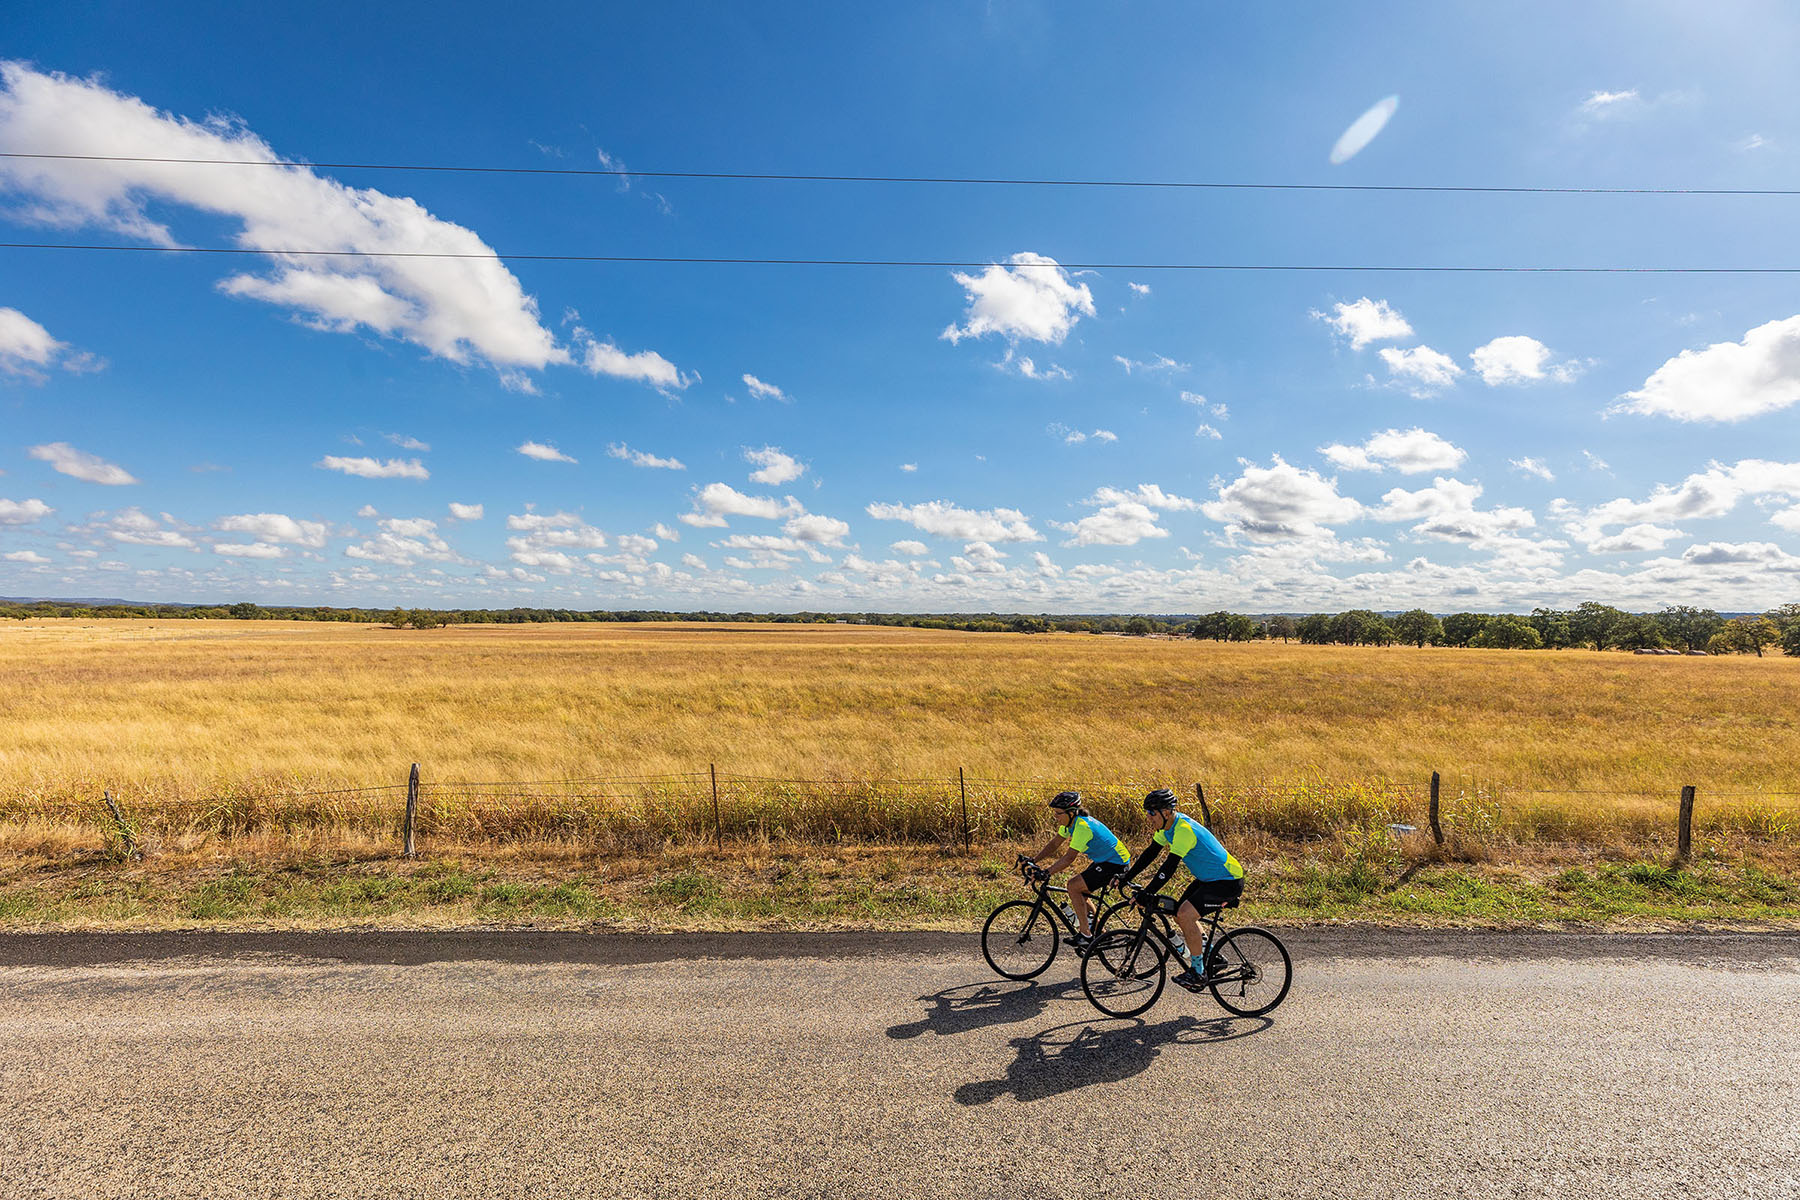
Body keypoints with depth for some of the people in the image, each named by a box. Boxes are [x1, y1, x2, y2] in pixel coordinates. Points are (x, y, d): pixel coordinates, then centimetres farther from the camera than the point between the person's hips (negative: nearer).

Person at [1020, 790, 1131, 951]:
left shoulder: (1082, 826, -27)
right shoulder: (1071, 821, 1)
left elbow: (1069, 857, -30)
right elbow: (1054, 843, 5)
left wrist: (1046, 872, -31)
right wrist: (1033, 860, -3)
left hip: (1115, 863, -10)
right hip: (1102, 860, 10)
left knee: (1074, 886, -16)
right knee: (1079, 894, 9)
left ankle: (1085, 934, -7)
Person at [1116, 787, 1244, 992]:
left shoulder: (1184, 829, -29)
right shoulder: (1167, 825, -1)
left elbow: (1170, 865, -33)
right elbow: (1150, 853, 7)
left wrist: (1147, 893, -33)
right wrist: (1127, 877, 3)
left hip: (1228, 881, -10)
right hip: (1208, 877, 10)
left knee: (1185, 915, -21)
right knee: (1180, 914, 8)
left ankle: (1198, 972, -6)